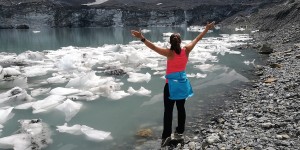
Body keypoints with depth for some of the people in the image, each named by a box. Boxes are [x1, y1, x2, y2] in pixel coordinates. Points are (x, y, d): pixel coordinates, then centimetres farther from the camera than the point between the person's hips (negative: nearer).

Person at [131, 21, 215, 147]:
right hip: (183, 82, 5)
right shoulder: (186, 50, -6)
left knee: (168, 110, 0)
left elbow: (154, 47, -31)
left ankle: (167, 135, -2)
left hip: (171, 84, -4)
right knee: (181, 107, 17)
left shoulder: (169, 53, -18)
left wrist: (142, 38, -38)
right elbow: (197, 39, 6)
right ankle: (180, 130, 30)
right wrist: (207, 29, 18)